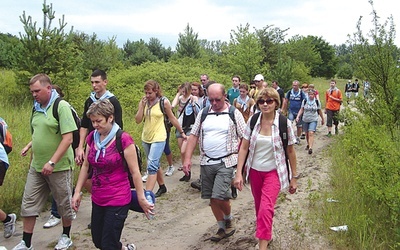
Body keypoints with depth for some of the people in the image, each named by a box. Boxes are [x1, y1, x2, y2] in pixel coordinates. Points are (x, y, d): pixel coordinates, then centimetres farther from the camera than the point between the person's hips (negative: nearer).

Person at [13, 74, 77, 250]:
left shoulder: (61, 106, -14)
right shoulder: (37, 107, 7)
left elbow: (68, 138, -20)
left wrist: (51, 162, -24)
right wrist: (33, 160, 15)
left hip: (58, 167, -6)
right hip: (36, 167, 7)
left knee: (64, 204, 10)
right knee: (28, 203, 9)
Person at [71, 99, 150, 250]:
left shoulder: (123, 139, -17)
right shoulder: (92, 137, 2)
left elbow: (135, 172, -13)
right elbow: (85, 166, 11)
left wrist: (141, 199, -10)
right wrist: (77, 192, 9)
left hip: (118, 201, -7)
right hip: (97, 199, 7)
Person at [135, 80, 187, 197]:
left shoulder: (164, 102, -9)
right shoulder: (143, 102, 2)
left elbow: (172, 118, 2)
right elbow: (138, 120, -3)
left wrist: (182, 132, 8)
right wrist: (142, 106, -13)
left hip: (158, 138, -6)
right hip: (146, 138, 6)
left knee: (151, 166, -14)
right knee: (155, 164, 19)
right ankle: (162, 187, 36)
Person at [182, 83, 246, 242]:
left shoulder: (234, 114, -3)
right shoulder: (204, 113, 7)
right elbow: (194, 136, 7)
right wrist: (187, 158, -1)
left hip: (225, 163, -4)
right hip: (206, 162, 4)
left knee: (219, 196, -13)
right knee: (212, 198, 9)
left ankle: (229, 219, 18)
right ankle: (222, 228, 27)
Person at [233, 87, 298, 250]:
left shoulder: (284, 123, -11)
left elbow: (290, 152, -3)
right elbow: (244, 148, -3)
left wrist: (294, 177, 1)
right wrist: (239, 173, -8)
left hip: (273, 172, -4)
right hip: (254, 171, 4)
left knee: (266, 209, -16)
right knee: (259, 208, 18)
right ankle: (266, 235, 42)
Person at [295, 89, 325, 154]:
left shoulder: (317, 102, -1)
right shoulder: (304, 101, 0)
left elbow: (319, 111, 10)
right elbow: (301, 110, 3)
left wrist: (322, 119, 19)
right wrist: (298, 117, -10)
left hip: (313, 120, -2)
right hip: (305, 120, 3)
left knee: (311, 133, -18)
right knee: (306, 134, 12)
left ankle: (310, 148, -25)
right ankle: (308, 144, 36)